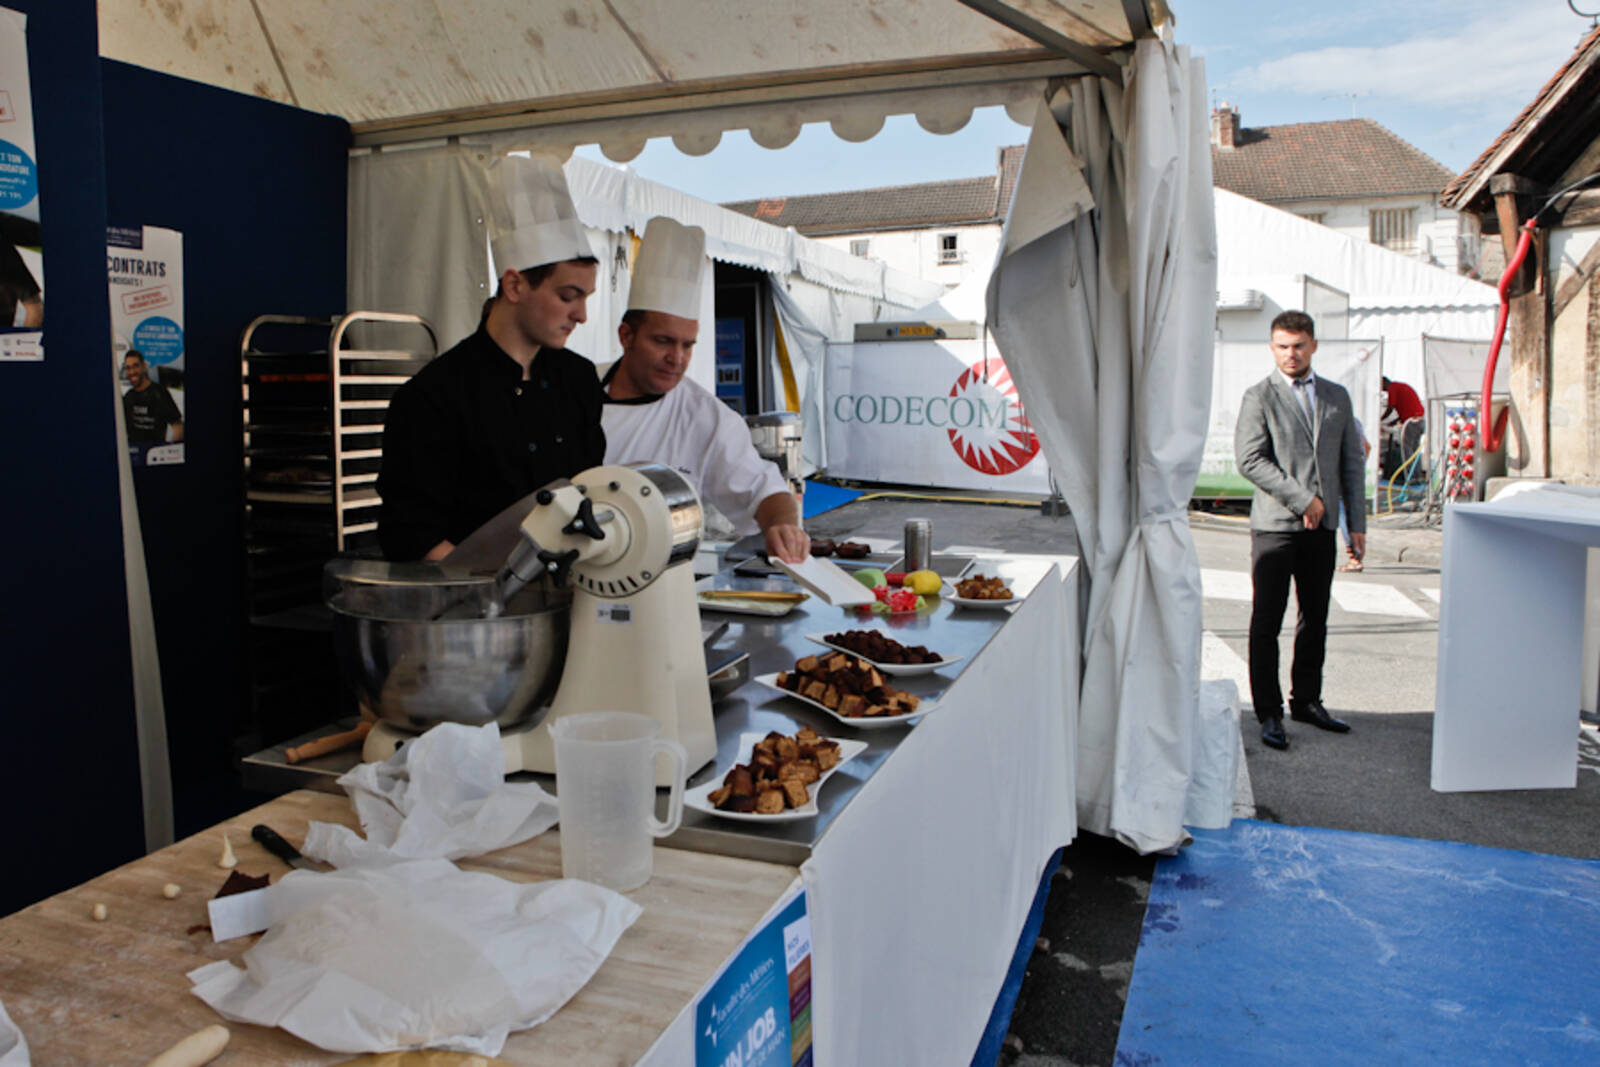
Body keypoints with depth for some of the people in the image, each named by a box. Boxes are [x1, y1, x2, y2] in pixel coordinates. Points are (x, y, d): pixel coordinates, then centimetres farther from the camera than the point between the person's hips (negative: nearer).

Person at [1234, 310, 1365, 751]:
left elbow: (1351, 462, 15)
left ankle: (1306, 701, 25)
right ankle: (1269, 713, 5)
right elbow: (1249, 459, -11)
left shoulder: (1337, 397, 14)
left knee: (1315, 618, 11)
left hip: (1321, 528, 5)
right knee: (1267, 623, -3)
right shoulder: (1259, 396, -1)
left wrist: (1357, 523, 9)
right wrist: (1302, 499, -14)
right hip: (1274, 526, -5)